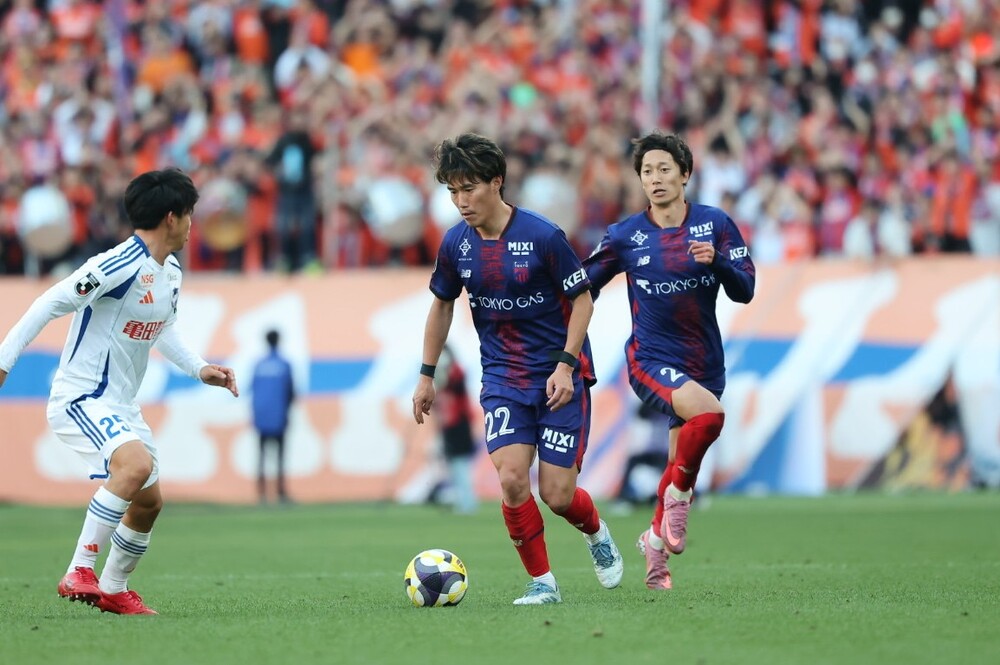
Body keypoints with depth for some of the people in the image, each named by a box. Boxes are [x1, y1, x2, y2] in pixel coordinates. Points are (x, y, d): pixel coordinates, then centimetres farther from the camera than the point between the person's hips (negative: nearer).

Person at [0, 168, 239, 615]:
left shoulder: (171, 273, 8)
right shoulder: (118, 266, -21)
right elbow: (50, 304, -18)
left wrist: (199, 369, 12)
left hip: (120, 406, 10)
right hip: (80, 399, -10)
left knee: (149, 502, 13)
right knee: (137, 464, -32)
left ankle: (113, 589, 32)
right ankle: (79, 572, -28)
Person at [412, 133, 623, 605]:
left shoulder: (542, 236, -16)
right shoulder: (456, 243, -2)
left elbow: (582, 300, -7)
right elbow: (442, 305, 14)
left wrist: (566, 365, -16)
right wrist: (427, 375, 14)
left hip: (559, 377, -3)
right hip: (502, 379, 3)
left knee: (557, 495, -5)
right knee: (512, 479, -17)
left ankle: (596, 534, 31)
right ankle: (542, 583, -1)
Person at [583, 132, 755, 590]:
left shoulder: (714, 224, 0)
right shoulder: (625, 236, -2)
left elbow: (744, 291, -4)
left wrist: (716, 260, -22)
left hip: (704, 363, 3)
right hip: (651, 360, -3)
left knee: (681, 469, 12)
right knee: (709, 413, -32)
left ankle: (655, 541, 36)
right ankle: (678, 495, -10)